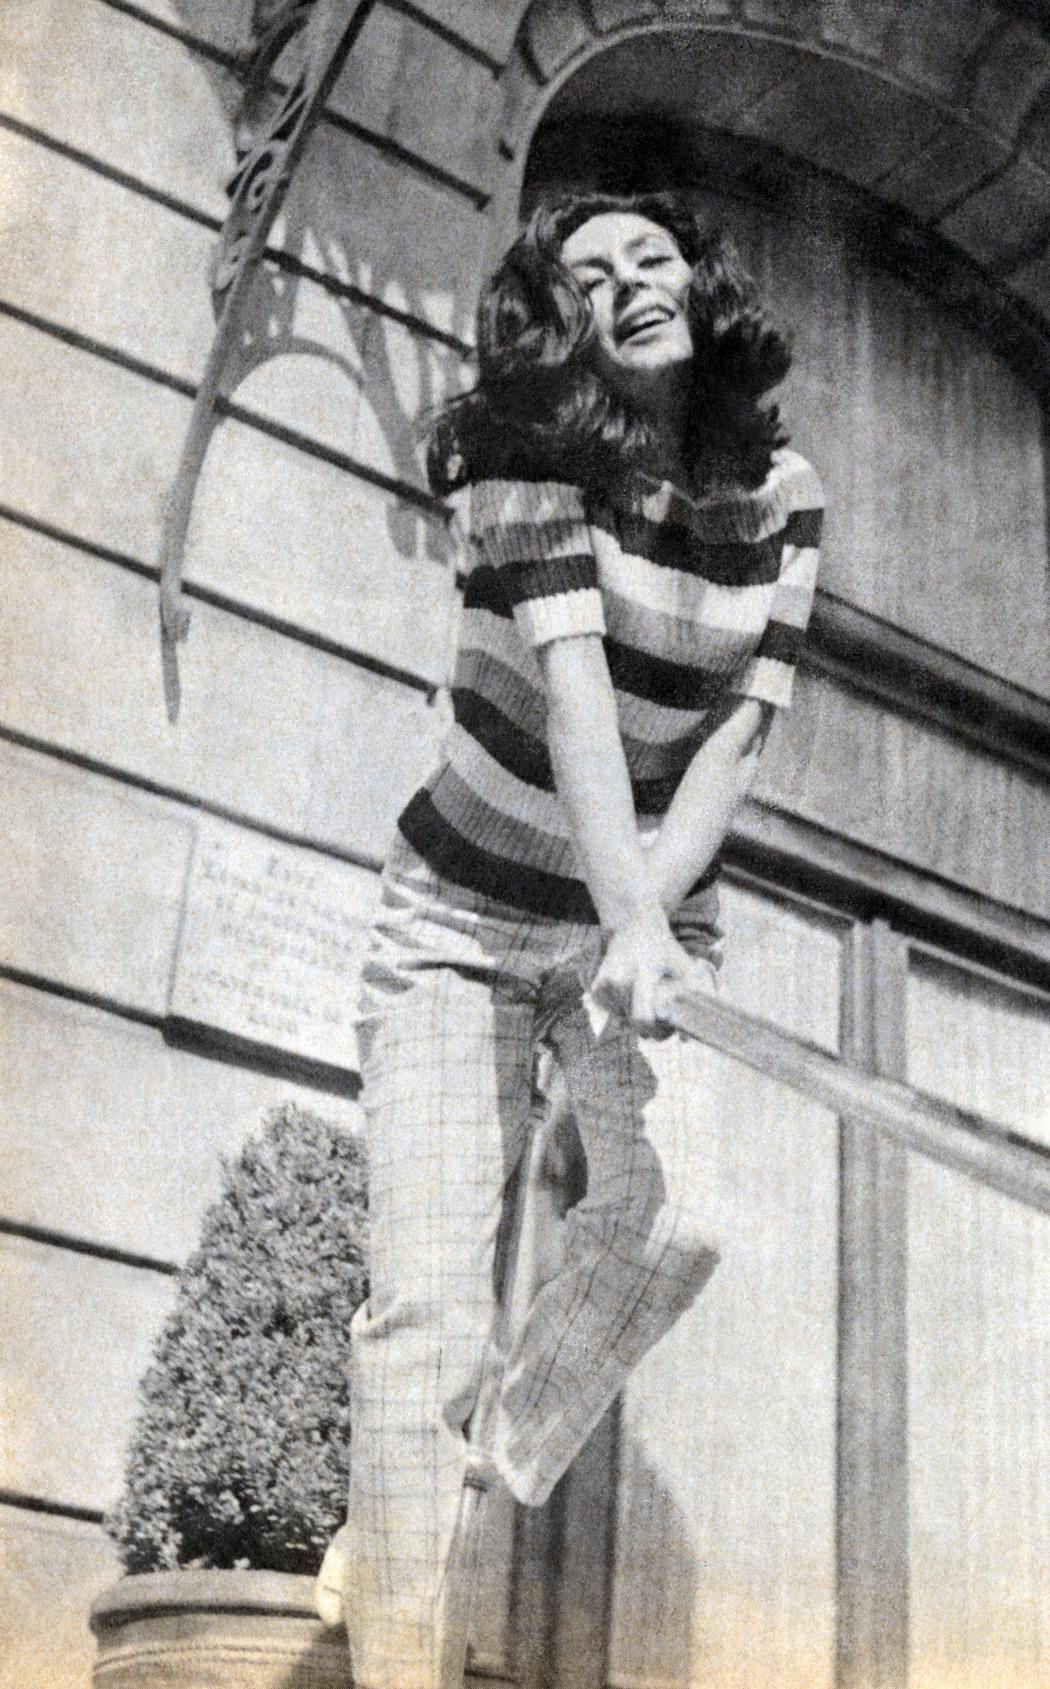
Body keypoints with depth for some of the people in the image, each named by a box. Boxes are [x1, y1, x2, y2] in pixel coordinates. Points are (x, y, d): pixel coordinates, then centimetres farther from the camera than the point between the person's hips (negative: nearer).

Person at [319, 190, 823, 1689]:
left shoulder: (783, 495, -3)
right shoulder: (533, 463, -13)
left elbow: (737, 729, -9)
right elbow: (576, 691, -28)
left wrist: (651, 909, -24)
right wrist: (630, 931, -39)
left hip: (650, 906, 3)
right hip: (468, 914, -2)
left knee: (675, 1223, -24)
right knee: (427, 1299, -13)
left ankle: (494, 1466, 2)